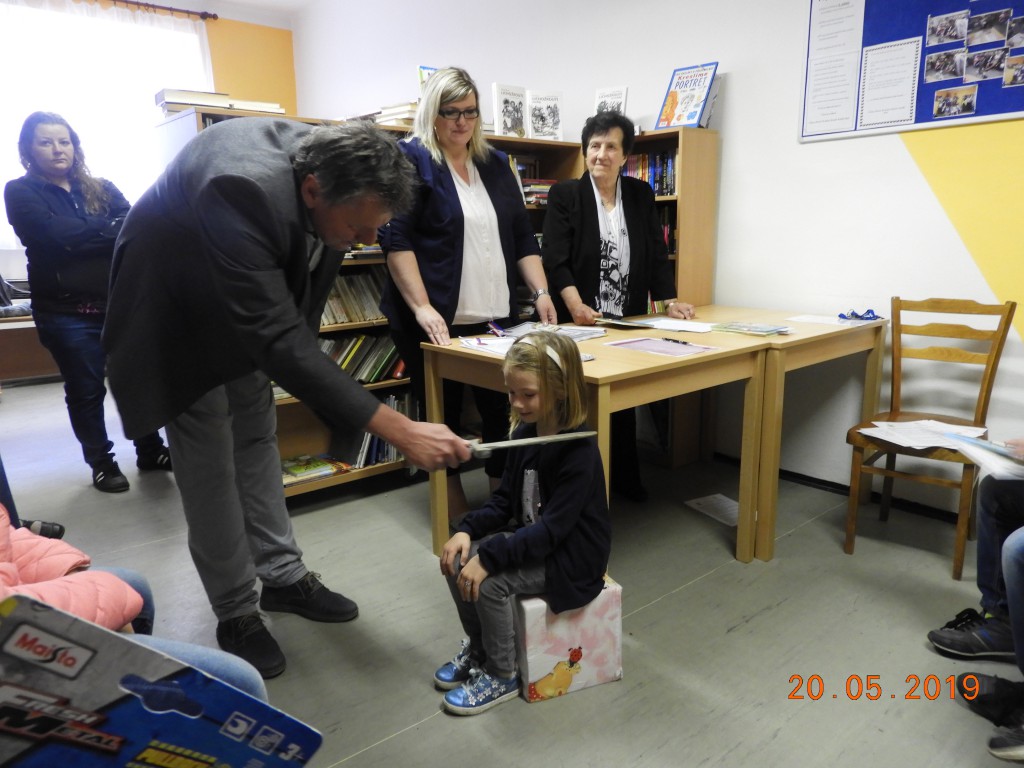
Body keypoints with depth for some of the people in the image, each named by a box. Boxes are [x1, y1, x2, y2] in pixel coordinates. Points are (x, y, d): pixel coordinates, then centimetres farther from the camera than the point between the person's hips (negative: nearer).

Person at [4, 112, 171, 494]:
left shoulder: (100, 188, 11)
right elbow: (59, 235, -16)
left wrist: (83, 235, -20)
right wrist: (110, 228, -11)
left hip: (118, 301, 3)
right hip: (67, 311, -2)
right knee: (86, 390, 8)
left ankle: (151, 451, 23)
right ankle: (101, 463, 22)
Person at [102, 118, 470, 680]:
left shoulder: (326, 159, -18)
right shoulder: (242, 189, -42)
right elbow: (279, 340, -45)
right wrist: (399, 430, -48)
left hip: (245, 302, 7)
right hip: (175, 314, -6)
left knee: (257, 440, 12)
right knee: (210, 461, -3)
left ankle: (284, 576, 25)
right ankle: (236, 612, 14)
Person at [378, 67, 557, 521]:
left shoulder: (495, 163, 15)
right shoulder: (410, 160, -2)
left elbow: (522, 236, 15)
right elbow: (396, 241, -11)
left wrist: (541, 291, 1)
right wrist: (422, 308, -21)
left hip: (494, 316, 5)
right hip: (435, 319, -4)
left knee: (503, 412, 4)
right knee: (442, 416, 6)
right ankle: (458, 519, 22)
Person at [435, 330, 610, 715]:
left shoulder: (579, 450, -25)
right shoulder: (524, 434, -1)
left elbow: (552, 528, -28)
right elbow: (505, 499, 6)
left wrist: (489, 557, -32)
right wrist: (468, 530, -11)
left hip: (571, 556, -8)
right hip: (530, 536, 8)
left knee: (488, 581, -24)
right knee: (457, 561, -6)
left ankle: (501, 675, 2)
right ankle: (478, 647, 18)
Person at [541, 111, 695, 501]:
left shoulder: (641, 194, 9)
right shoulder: (564, 194, -3)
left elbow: (656, 254, 9)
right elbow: (556, 260, -12)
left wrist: (669, 300, -4)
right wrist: (576, 306, -26)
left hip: (629, 320, 4)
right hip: (582, 320, -3)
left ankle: (624, 477, 23)